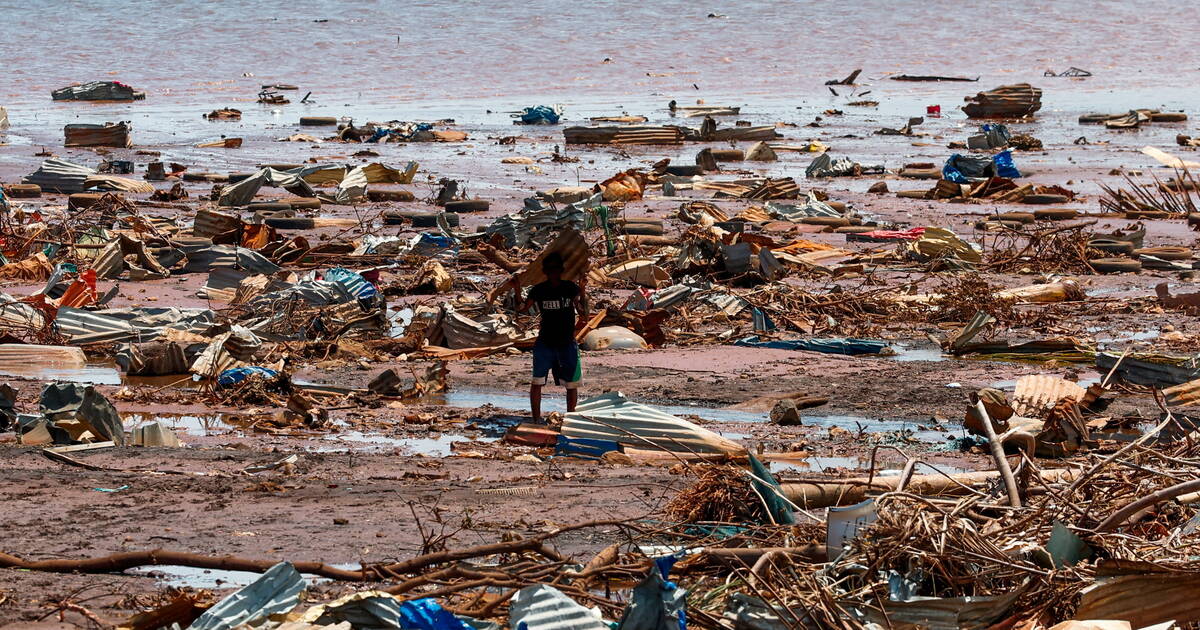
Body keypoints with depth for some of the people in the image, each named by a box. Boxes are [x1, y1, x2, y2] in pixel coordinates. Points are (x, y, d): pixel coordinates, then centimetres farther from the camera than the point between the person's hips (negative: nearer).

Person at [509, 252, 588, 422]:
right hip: (544, 343, 1)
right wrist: (517, 289, -12)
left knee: (572, 384, 6)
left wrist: (582, 292, -24)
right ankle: (536, 420, 2)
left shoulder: (571, 288, -5)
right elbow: (523, 308, 1)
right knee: (537, 381, -5)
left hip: (567, 344, 0)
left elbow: (584, 315, -11)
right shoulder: (538, 290, 0)